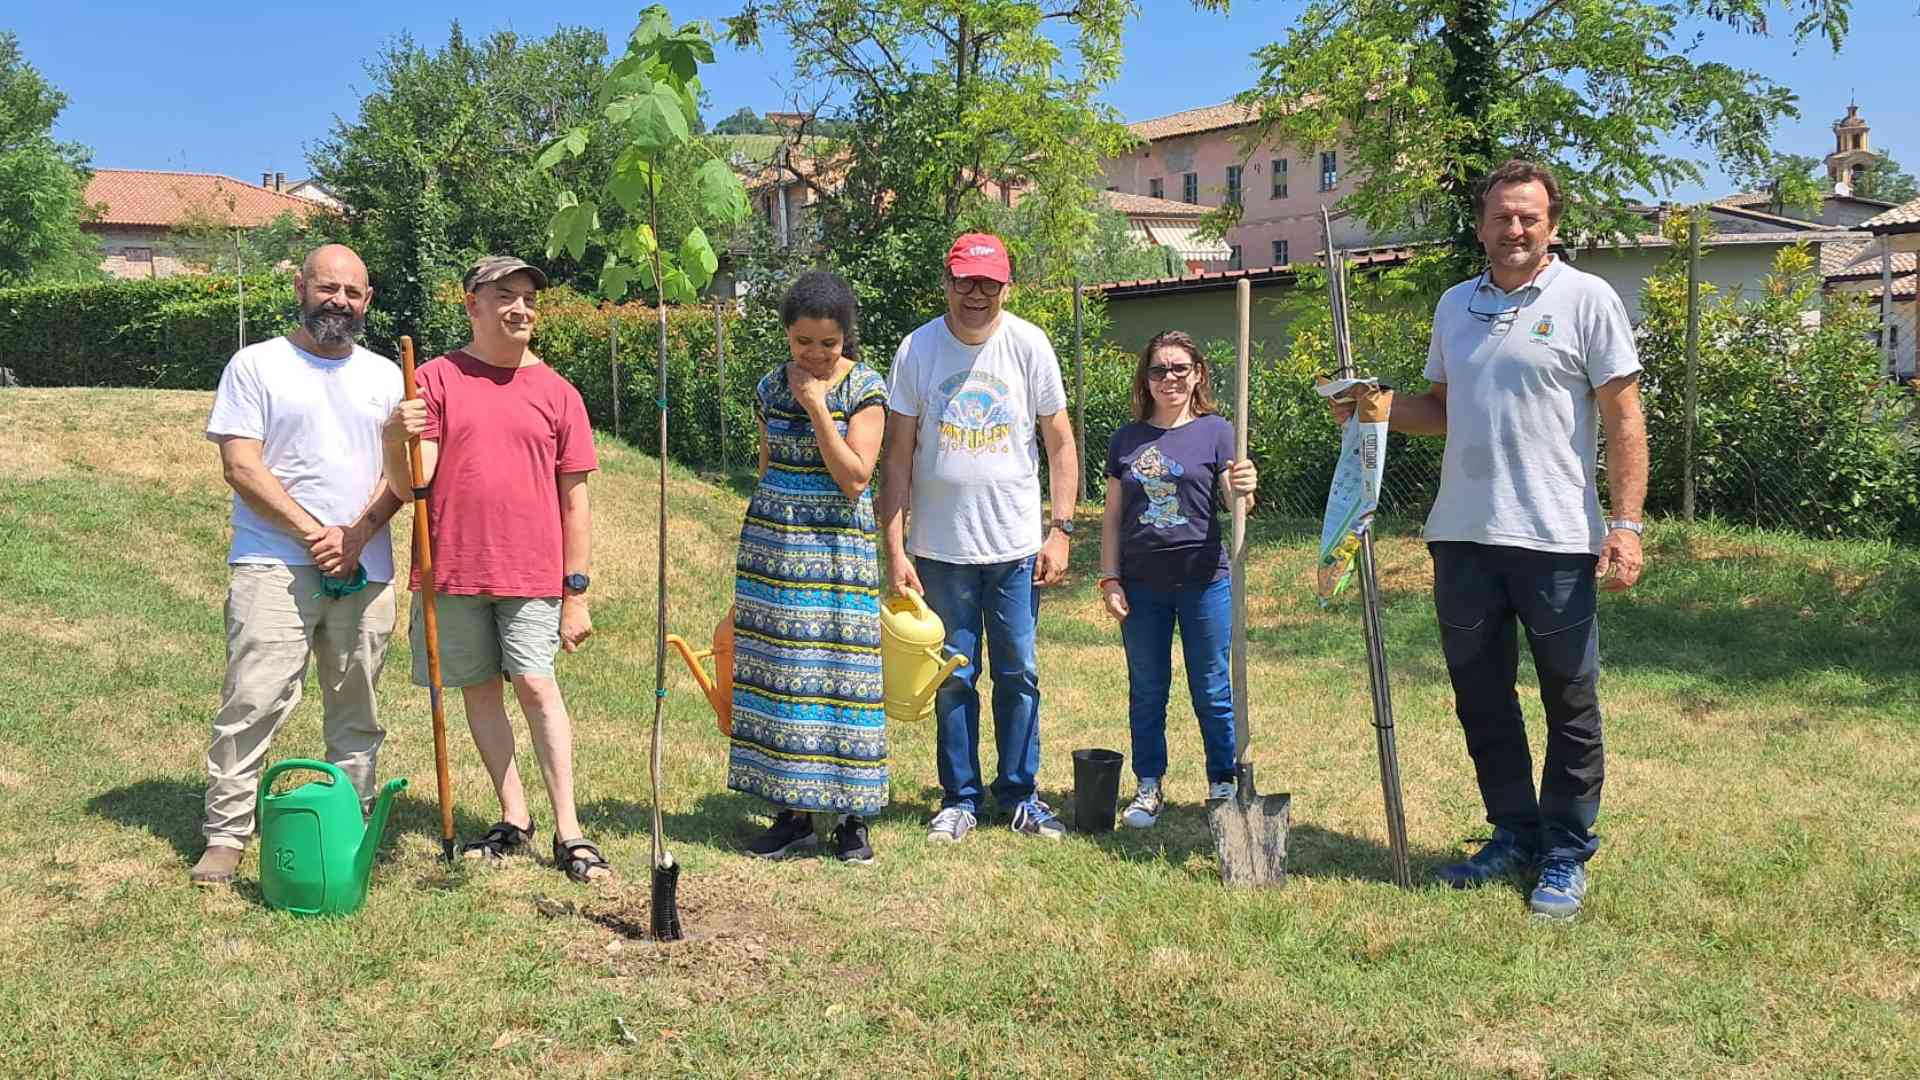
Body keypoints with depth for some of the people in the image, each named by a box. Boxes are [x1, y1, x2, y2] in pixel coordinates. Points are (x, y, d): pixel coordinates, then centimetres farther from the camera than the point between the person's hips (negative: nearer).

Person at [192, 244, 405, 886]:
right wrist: (314, 533, -11)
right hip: (274, 563, -3)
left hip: (366, 569, 4)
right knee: (253, 701, -10)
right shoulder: (257, 365, 5)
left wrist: (357, 536, -8)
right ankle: (225, 835, -3)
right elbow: (241, 466, -4)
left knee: (357, 712, 8)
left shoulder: (385, 376, 15)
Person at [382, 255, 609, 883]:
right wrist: (396, 440, -25)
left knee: (536, 686, -8)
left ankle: (568, 831, -4)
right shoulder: (436, 379, 2)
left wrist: (576, 593, 2)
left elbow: (575, 501, 5)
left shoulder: (557, 392, 5)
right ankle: (514, 819, 20)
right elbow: (410, 485, -3)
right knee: (479, 689, 7)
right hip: (452, 569, 1)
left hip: (532, 573, -1)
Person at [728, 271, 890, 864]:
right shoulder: (771, 387, 7)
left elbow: (855, 478, -14)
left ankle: (852, 816, 7)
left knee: (840, 672, -3)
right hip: (773, 546, 4)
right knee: (779, 674, 4)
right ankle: (793, 812, 13)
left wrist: (817, 404, -16)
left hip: (838, 548, -4)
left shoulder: (865, 388, -5)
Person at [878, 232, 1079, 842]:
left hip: (1016, 546, 0)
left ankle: (1020, 796, 21)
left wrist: (1061, 530, -2)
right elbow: (898, 454, -1)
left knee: (1019, 676, 7)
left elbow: (1060, 442, 4)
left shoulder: (1029, 345, -2)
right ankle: (959, 798, 21)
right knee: (952, 679, 8)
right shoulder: (918, 350, -3)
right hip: (940, 548, 0)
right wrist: (895, 548, -5)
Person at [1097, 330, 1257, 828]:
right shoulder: (1126, 439, 7)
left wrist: (1244, 489, -30)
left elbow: (1233, 501, -8)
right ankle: (1149, 788, 23)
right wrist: (1110, 579, 3)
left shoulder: (1215, 431, 0)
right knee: (1146, 692, 11)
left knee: (1212, 692, 5)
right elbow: (1112, 517, 10)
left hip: (1203, 581, -2)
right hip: (1142, 585, 3)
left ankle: (1224, 787, 18)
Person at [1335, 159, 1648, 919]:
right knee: (1480, 697, 13)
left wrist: (1626, 523, -13)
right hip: (1463, 536, 6)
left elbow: (1623, 420, -6)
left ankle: (1566, 855, 17)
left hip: (1556, 540, -5)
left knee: (1570, 703, 5)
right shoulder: (1454, 304, 13)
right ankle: (1514, 835, 28)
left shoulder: (1586, 300, -3)